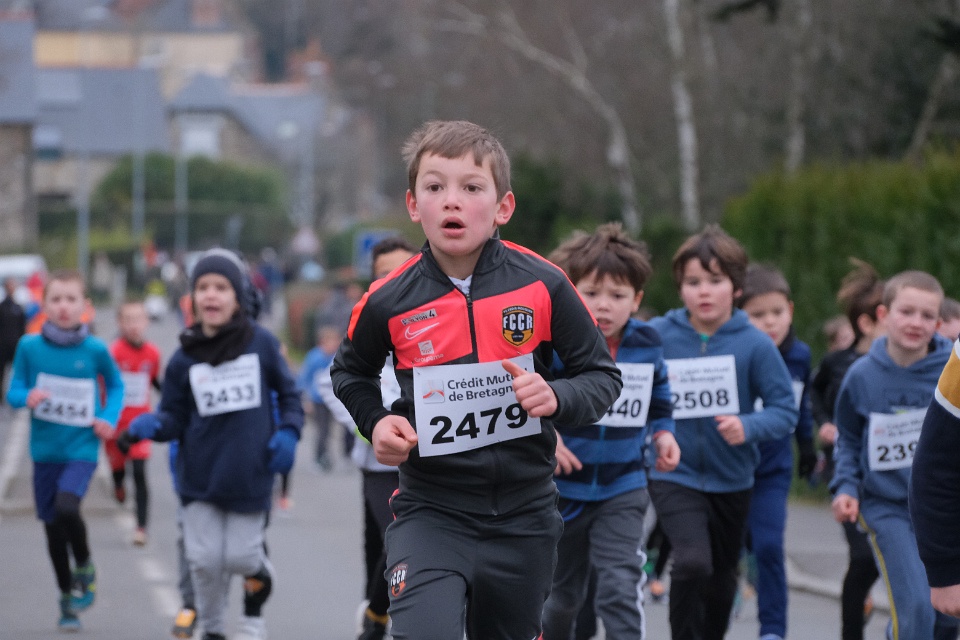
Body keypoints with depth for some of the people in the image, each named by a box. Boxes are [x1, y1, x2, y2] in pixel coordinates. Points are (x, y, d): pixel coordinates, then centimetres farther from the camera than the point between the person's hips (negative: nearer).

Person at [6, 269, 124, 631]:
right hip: (45, 449, 2)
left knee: (66, 508, -25)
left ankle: (84, 567, 4)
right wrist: (27, 397, -21)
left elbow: (115, 385, 11)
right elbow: (13, 393, 1)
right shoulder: (29, 347, -5)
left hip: (82, 448, -2)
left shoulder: (95, 350, -6)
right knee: (52, 525, 9)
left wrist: (109, 418, -5)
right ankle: (67, 598, 27)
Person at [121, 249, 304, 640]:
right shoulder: (185, 358, -3)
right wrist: (151, 425, -22)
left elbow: (288, 392, 7)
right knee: (205, 560, 1)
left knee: (241, 557, 4)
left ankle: (254, 608, 38)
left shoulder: (262, 344, -5)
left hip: (249, 476, -1)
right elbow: (175, 417, -2)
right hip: (200, 476, 1)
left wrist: (288, 432, -8)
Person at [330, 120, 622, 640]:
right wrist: (375, 422, -5)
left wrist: (557, 398, -19)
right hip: (431, 513, -2)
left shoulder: (542, 286, -8)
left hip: (524, 516, 2)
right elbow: (351, 373, 14)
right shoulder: (388, 302, -8)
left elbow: (604, 376, 1)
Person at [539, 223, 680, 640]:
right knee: (563, 594, 16)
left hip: (623, 491, 1)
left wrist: (663, 434, -1)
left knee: (620, 589, -17)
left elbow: (659, 401, 16)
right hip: (562, 488, -1)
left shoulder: (647, 346, -2)